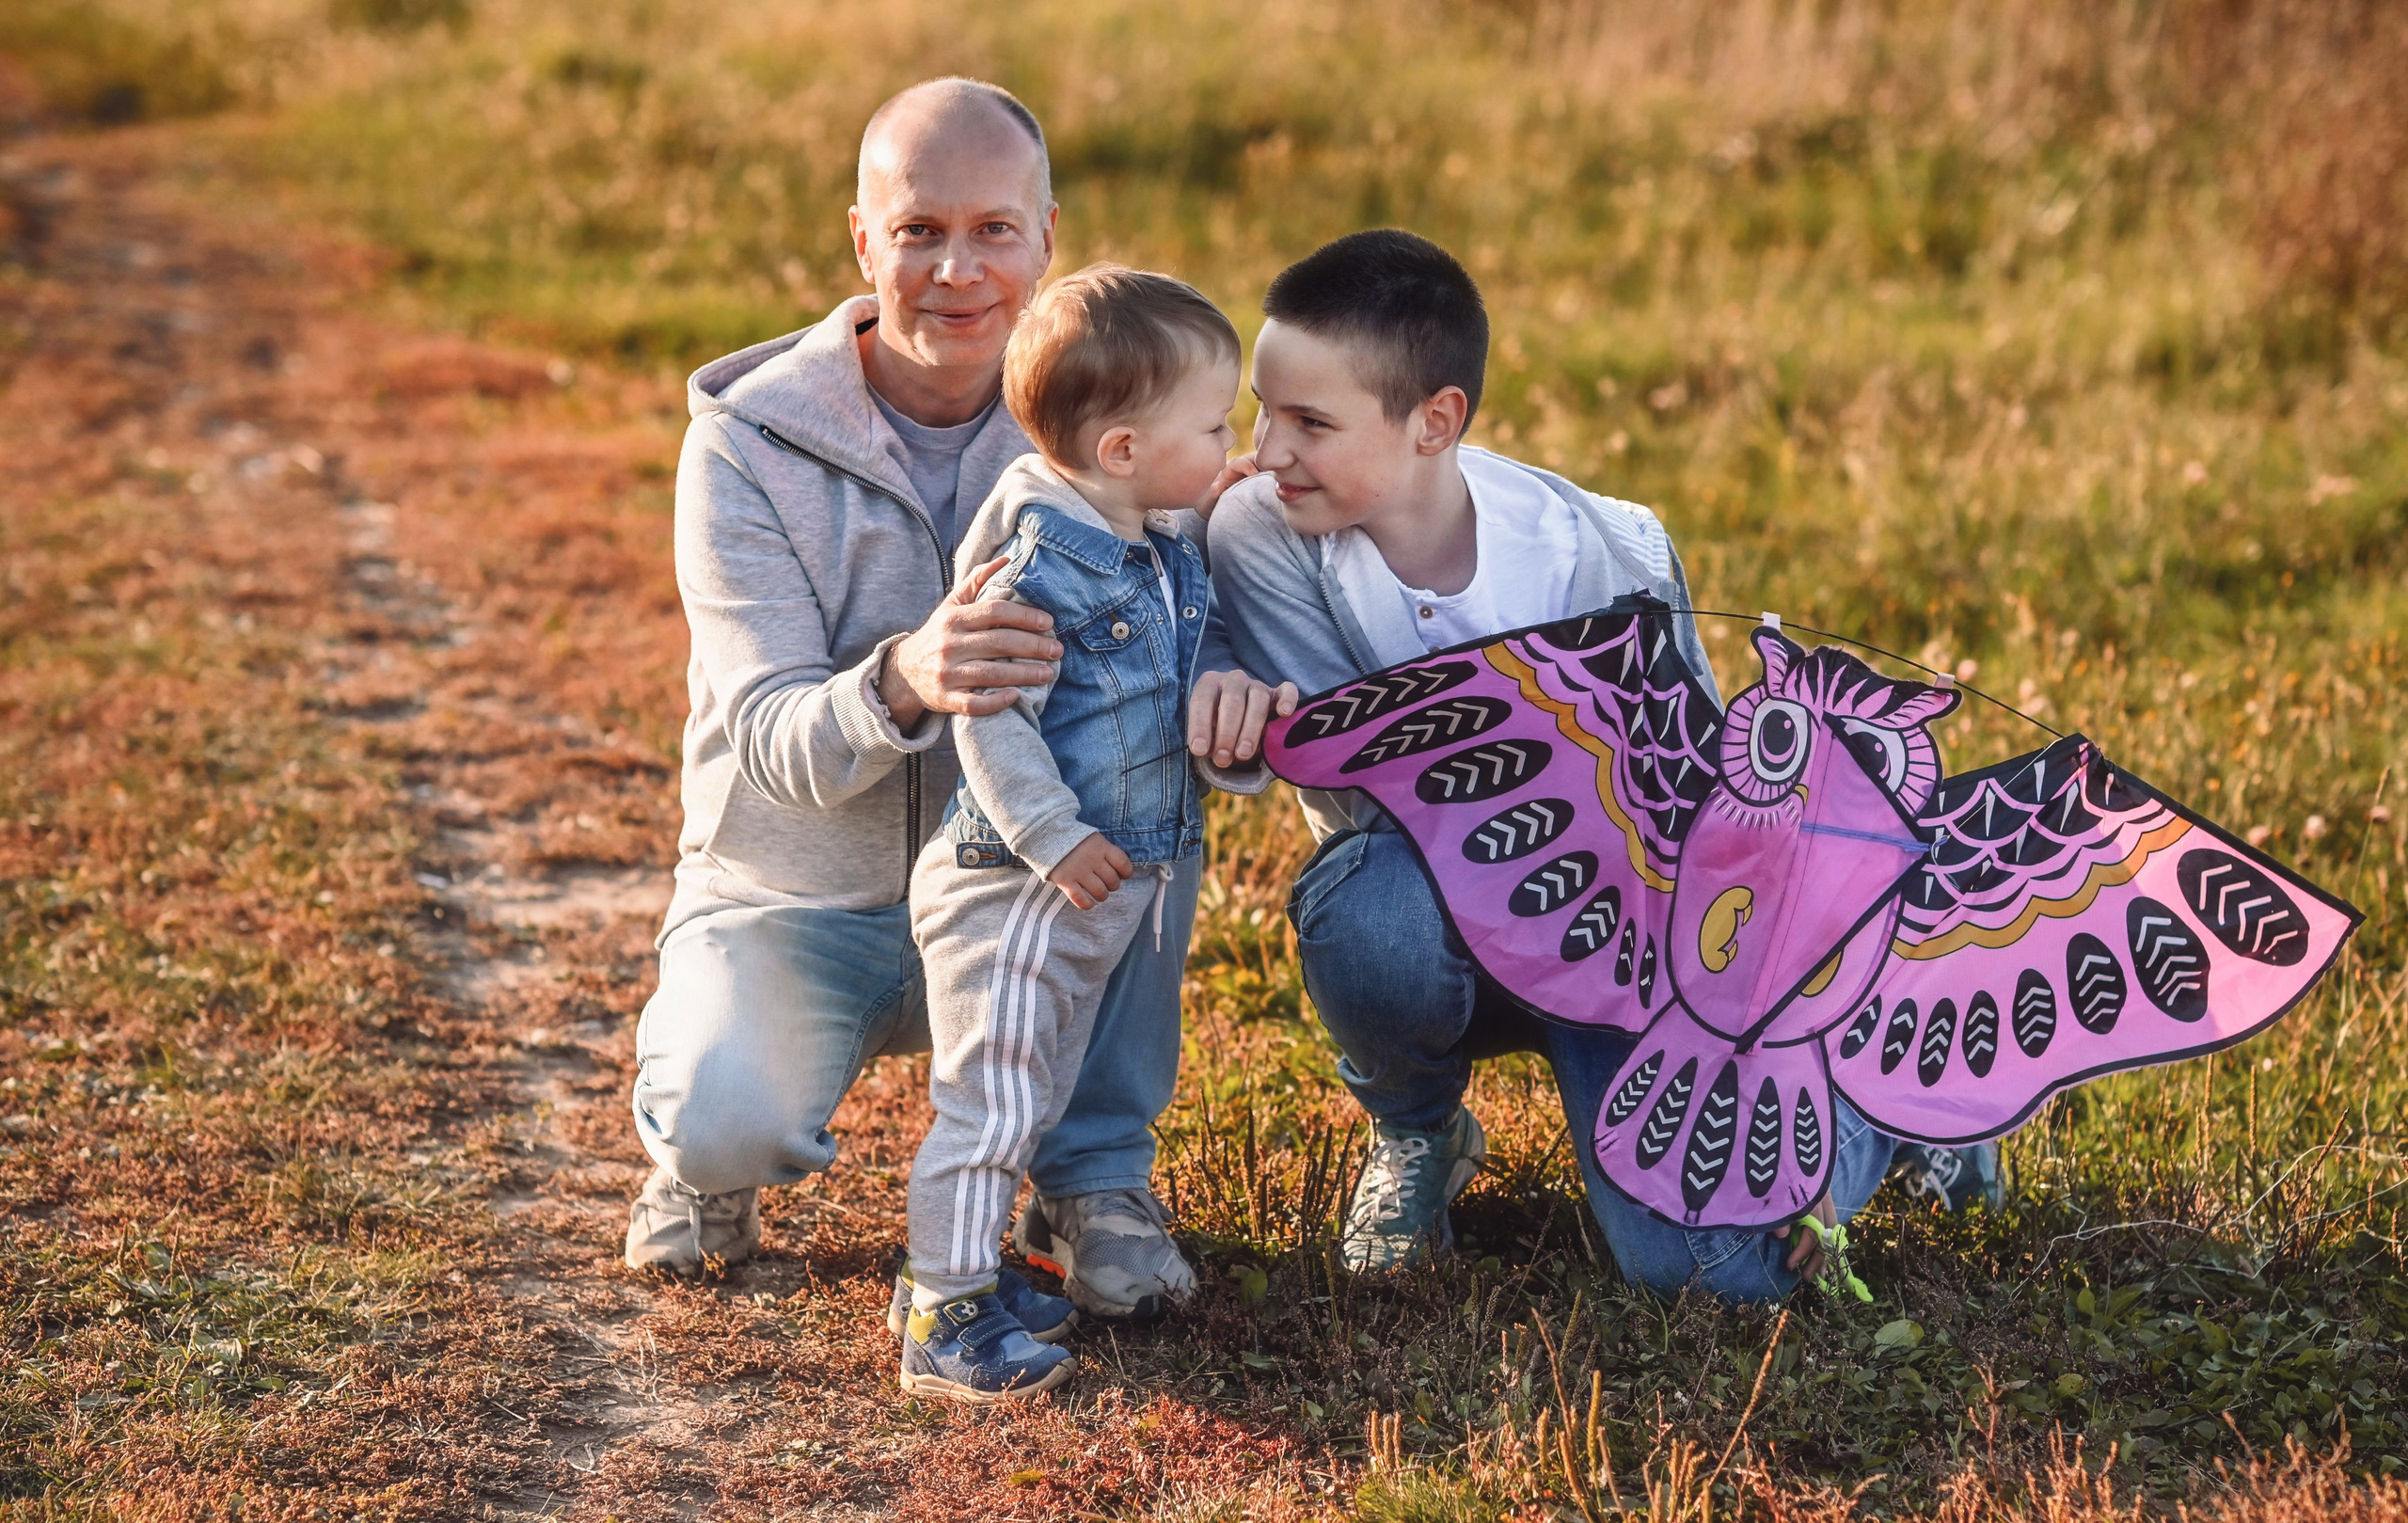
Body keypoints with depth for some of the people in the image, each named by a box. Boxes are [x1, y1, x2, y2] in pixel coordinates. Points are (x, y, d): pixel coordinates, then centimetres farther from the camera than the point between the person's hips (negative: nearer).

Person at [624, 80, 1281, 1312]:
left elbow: (1194, 620, -13)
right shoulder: (749, 444, -16)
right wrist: (899, 683, -48)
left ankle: (1096, 1167, -10)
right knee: (732, 1121, -33)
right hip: (796, 899, -2)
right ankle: (709, 1137, 8)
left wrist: (1224, 688, -40)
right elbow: (775, 742, -24)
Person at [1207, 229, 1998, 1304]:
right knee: (1368, 911, -39)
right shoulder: (1261, 537, -18)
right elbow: (1357, 782, -15)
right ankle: (1416, 1133, -1)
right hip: (1431, 914, 1)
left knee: (1716, 1264, -19)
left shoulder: (1603, 557, -17)